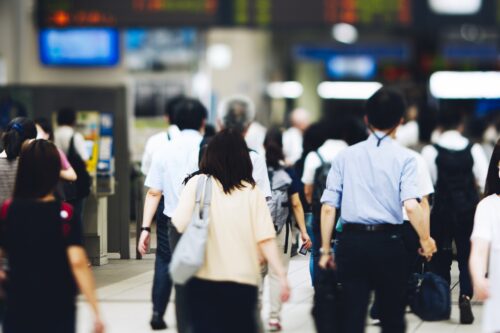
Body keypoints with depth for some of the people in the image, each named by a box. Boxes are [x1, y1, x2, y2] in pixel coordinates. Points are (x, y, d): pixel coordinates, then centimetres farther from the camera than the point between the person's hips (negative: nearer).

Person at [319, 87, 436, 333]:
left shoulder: (345, 156, 5)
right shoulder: (404, 158, -2)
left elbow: (328, 207, 1)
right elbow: (411, 205, -14)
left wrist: (326, 249, 7)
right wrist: (425, 240, -1)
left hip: (351, 242, 2)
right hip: (388, 242, -2)